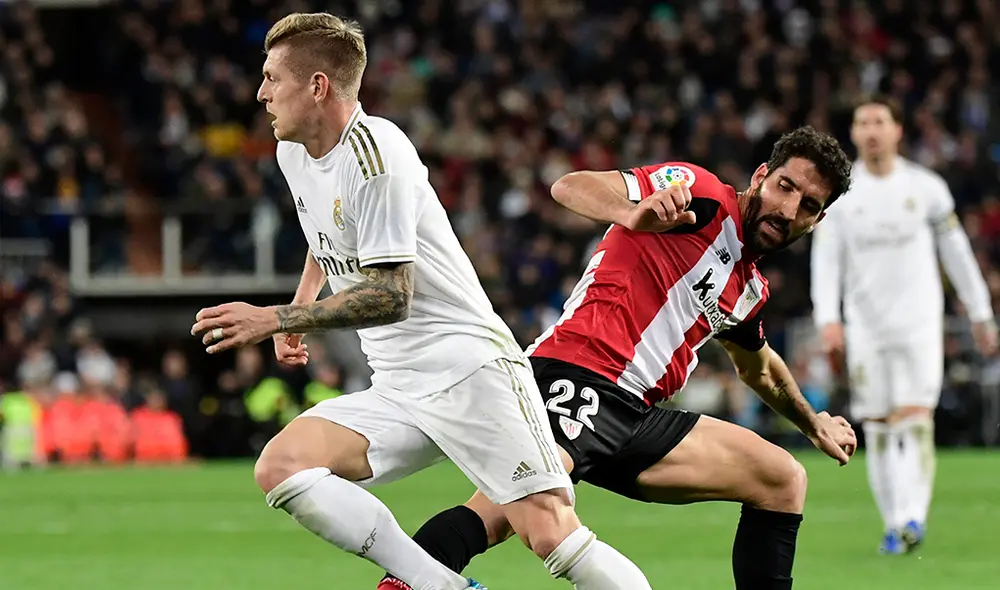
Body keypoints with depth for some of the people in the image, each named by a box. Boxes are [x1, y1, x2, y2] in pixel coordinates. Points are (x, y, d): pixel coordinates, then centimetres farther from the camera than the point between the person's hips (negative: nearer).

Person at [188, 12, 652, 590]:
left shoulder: (375, 154, -16)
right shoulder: (294, 152, 11)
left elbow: (390, 297, -21)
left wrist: (274, 319, -21)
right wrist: (301, 307, 28)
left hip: (467, 365, -9)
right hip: (397, 390, 9)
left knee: (550, 531, -21)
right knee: (280, 467, -14)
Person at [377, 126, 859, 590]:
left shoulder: (750, 290, 23)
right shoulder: (701, 192, -1)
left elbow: (759, 368, 47)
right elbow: (570, 187, -14)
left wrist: (812, 422, 57)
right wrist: (633, 213, -35)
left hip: (635, 415, 9)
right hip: (577, 374, -9)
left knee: (783, 480, 12)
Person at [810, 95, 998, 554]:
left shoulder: (926, 187, 3)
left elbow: (956, 250, 11)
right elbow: (825, 259, 0)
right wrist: (828, 318, -14)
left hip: (919, 322, -1)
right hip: (865, 325, 1)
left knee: (915, 418, -14)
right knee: (877, 428, 1)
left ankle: (913, 517, -21)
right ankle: (893, 524, 8)